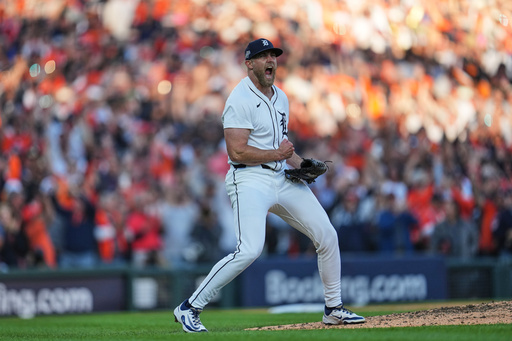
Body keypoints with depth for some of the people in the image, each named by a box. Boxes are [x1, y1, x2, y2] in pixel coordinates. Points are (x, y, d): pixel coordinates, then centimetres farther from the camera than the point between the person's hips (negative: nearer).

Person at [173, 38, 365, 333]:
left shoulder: (281, 98, 15)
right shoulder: (241, 100, -13)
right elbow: (237, 152, -21)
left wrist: (301, 164, 9)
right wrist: (277, 154, -12)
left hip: (283, 179, 8)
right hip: (250, 180, -8)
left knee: (327, 236, 6)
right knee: (250, 250, -24)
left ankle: (334, 308, 22)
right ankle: (190, 308, -15)